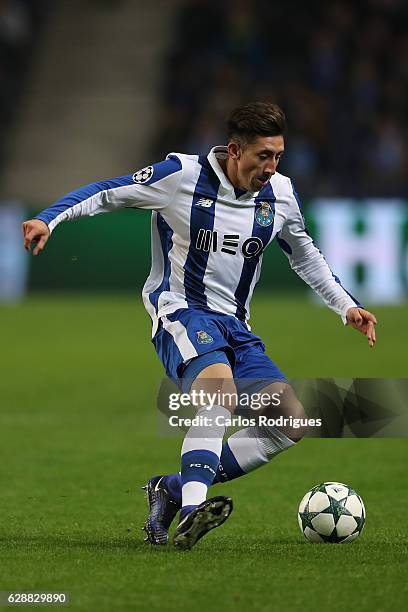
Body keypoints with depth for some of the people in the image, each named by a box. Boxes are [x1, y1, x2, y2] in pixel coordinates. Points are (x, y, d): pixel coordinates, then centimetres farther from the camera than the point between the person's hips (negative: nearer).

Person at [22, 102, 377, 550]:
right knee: (220, 389, -36)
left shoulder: (280, 194, 6)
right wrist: (48, 219, -14)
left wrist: (346, 306, 19)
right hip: (178, 312, -7)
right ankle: (191, 510, -46)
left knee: (292, 423, -8)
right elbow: (106, 193, 0)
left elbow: (303, 253, 24)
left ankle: (173, 490, -4)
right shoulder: (181, 176, -9)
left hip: (234, 326, 7)